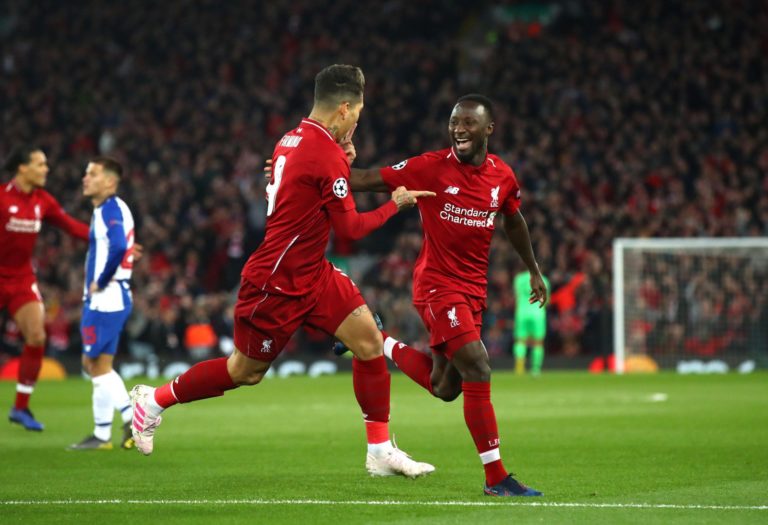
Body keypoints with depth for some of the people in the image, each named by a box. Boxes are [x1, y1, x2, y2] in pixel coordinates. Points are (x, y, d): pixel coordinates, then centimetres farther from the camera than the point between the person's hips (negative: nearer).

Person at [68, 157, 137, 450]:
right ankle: (131, 418, 12)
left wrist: (100, 282, -20)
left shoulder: (111, 209, -15)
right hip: (101, 300, 10)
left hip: (106, 300, -10)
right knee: (93, 364, 14)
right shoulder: (105, 210, 16)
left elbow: (118, 248, -31)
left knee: (99, 366, -2)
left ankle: (102, 436, 4)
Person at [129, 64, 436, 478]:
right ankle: (155, 400, 27)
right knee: (246, 371, 7)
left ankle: (380, 451, 4)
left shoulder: (290, 141, 5)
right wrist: (395, 205, -3)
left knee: (369, 339, -1)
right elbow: (350, 228, -16)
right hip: (277, 284, -9)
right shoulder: (327, 154, -22)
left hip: (312, 274, 9)